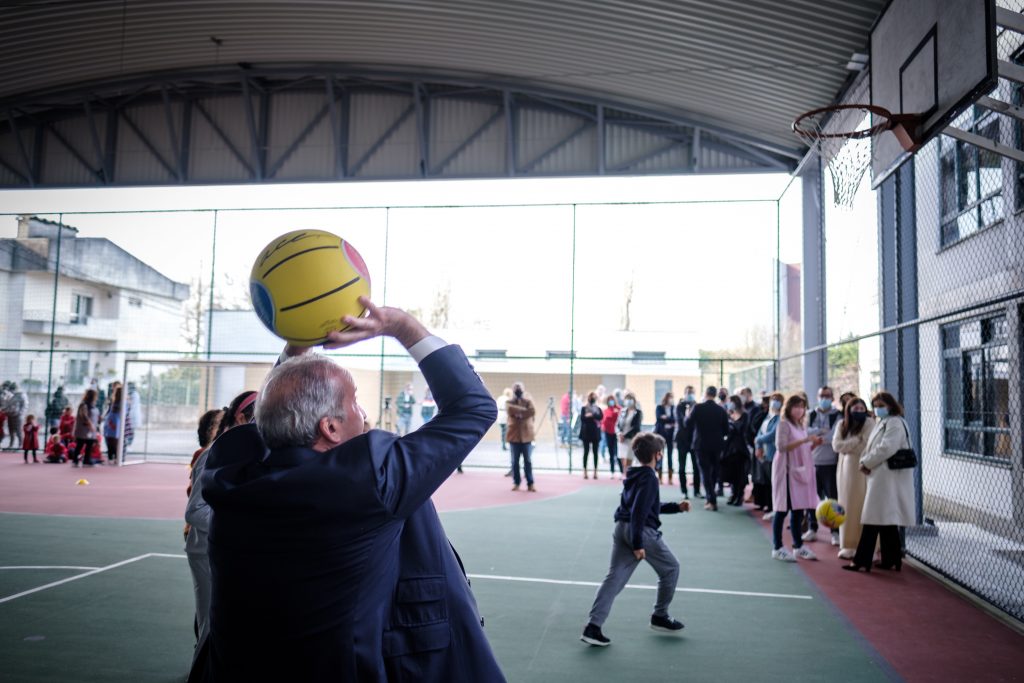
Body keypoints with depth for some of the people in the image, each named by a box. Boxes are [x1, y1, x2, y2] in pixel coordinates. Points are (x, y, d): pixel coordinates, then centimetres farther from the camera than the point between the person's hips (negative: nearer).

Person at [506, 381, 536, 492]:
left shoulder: (528, 401, 8)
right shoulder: (509, 402, 6)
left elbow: (532, 411, -11)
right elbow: (511, 409, -17)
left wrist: (518, 413, -13)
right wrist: (524, 410, -14)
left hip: (526, 435, 0)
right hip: (514, 435, 0)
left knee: (528, 461, 1)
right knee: (515, 461, 4)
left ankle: (530, 483, 4)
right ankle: (516, 483, 12)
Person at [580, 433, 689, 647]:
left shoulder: (634, 475, 16)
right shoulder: (649, 478, -12)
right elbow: (639, 512, -20)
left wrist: (676, 507, 27)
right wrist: (638, 544, -21)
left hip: (621, 528, 8)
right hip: (642, 531, -8)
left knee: (614, 577, 3)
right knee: (670, 568, 15)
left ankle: (593, 626, -7)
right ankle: (660, 616, 26)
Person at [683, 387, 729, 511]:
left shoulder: (698, 408, -12)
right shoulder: (721, 410, -3)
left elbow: (687, 423, -9)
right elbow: (726, 430, 0)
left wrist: (688, 415, 10)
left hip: (702, 445, -3)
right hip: (716, 445, 3)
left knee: (705, 472, 0)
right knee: (714, 472, 17)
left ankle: (712, 501, -9)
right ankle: (711, 497, 28)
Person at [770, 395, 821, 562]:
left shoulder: (801, 426, 17)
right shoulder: (784, 424, -8)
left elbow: (802, 450, 18)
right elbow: (781, 446, -20)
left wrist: (813, 444, 0)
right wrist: (804, 440, -24)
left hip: (801, 471, 7)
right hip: (787, 471, -7)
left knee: (798, 509, 9)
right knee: (783, 509, -4)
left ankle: (798, 546, 18)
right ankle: (777, 548, 1)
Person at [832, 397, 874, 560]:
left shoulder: (869, 422, -3)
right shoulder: (841, 425, 10)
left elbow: (865, 446, -13)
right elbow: (836, 445, -4)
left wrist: (846, 446, -4)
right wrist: (856, 440, -11)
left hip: (863, 469, -4)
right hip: (846, 469, 5)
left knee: (862, 507, -6)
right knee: (847, 507, 6)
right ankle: (848, 545, 13)